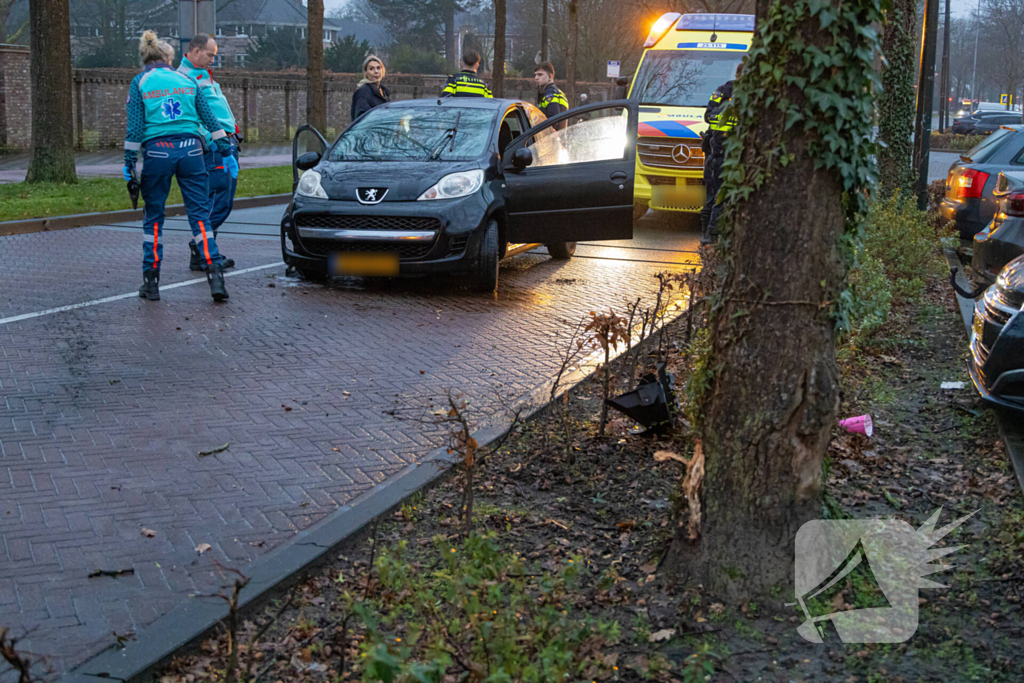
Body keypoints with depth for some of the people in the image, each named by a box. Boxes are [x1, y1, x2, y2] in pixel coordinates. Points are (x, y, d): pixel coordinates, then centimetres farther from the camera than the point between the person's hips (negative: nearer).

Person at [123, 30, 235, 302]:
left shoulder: (139, 82, 6)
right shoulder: (187, 80, 13)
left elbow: (135, 126, -1)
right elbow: (209, 118, 11)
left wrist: (129, 163, 3)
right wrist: (226, 151, 15)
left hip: (157, 152, -1)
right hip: (190, 149, 2)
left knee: (153, 218, 9)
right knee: (200, 215, 2)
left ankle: (151, 281, 11)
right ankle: (214, 274, -10)